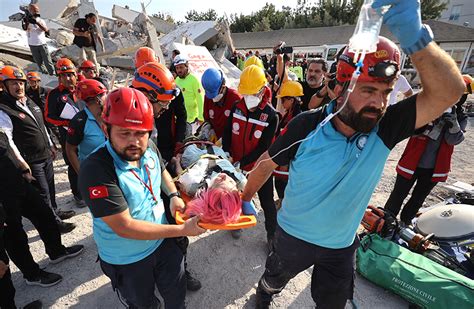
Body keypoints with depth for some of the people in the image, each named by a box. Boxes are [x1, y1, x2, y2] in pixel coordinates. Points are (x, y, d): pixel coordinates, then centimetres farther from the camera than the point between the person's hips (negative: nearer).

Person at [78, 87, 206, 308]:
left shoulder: (149, 151, -12)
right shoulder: (96, 169, -30)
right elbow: (125, 227, -30)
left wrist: (173, 195, -7)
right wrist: (183, 229, -27)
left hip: (162, 242, 5)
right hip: (126, 261, -4)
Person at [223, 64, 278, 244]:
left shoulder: (271, 116, -18)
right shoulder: (237, 107, -6)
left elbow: (263, 148, -19)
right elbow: (227, 132, 0)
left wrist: (241, 163, -23)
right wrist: (226, 154, -14)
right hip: (236, 163, 4)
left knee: (267, 202, 10)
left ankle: (272, 234, 33)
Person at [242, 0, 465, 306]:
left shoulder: (384, 129, -19)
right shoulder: (306, 125, -26)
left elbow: (449, 92, -28)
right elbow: (267, 164, -15)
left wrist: (416, 38, -44)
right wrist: (246, 198, -2)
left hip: (342, 245, 2)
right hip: (293, 235, -1)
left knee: (333, 302, 29)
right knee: (274, 280, 31)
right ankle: (263, 296, 66)